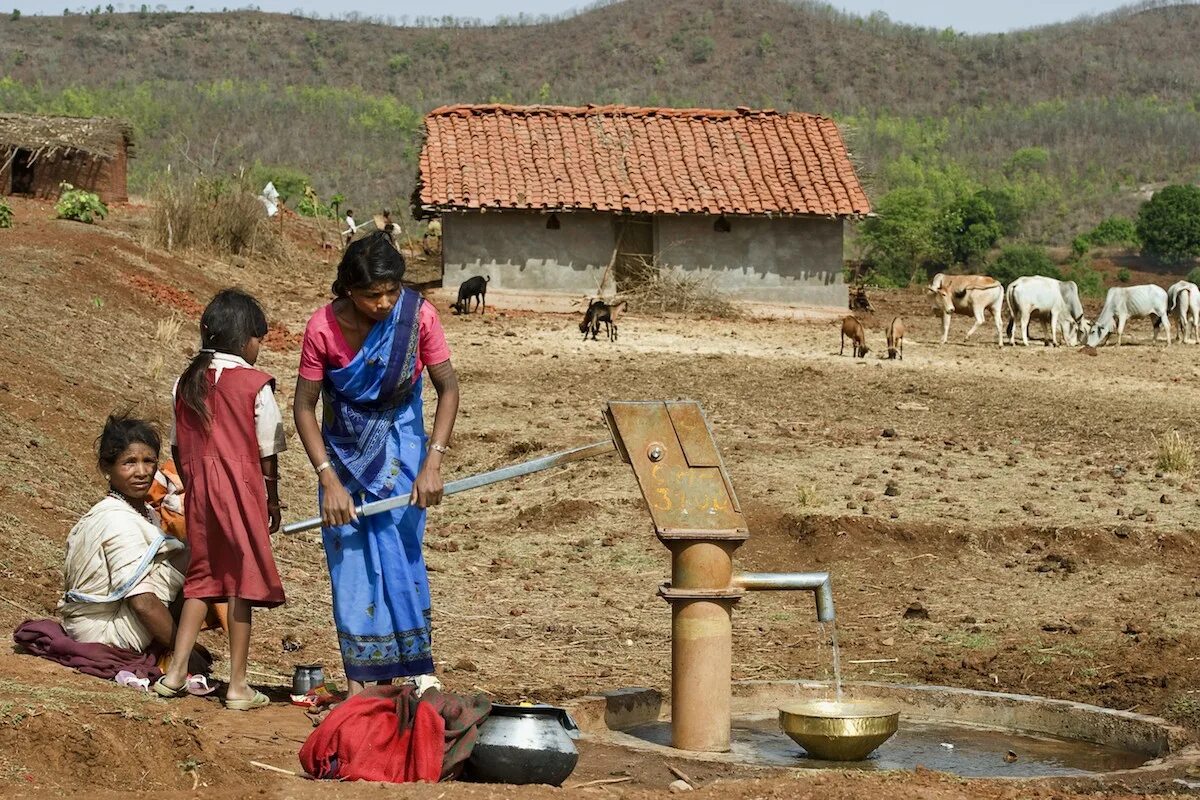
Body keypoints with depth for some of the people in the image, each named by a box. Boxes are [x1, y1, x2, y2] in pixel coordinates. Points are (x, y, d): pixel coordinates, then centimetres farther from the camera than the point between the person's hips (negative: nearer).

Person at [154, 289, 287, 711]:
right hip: (242, 491, -5)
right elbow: (267, 454, -4)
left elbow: (178, 448, 9)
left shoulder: (187, 381, 5)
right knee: (241, 582, 2)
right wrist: (272, 502, 8)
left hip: (199, 491, 5)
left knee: (202, 578, 16)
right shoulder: (254, 384, -8)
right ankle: (238, 684, 4)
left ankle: (176, 671, 10)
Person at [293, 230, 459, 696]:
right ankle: (359, 679, 2)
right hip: (343, 451, 0)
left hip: (399, 445, 0)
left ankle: (416, 666, 1)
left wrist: (432, 462, -19)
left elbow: (448, 387, -10)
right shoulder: (324, 327, -18)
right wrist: (329, 481, -19)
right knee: (349, 559, -2)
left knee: (400, 551, -7)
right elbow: (304, 406, -11)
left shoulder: (417, 315, -17)